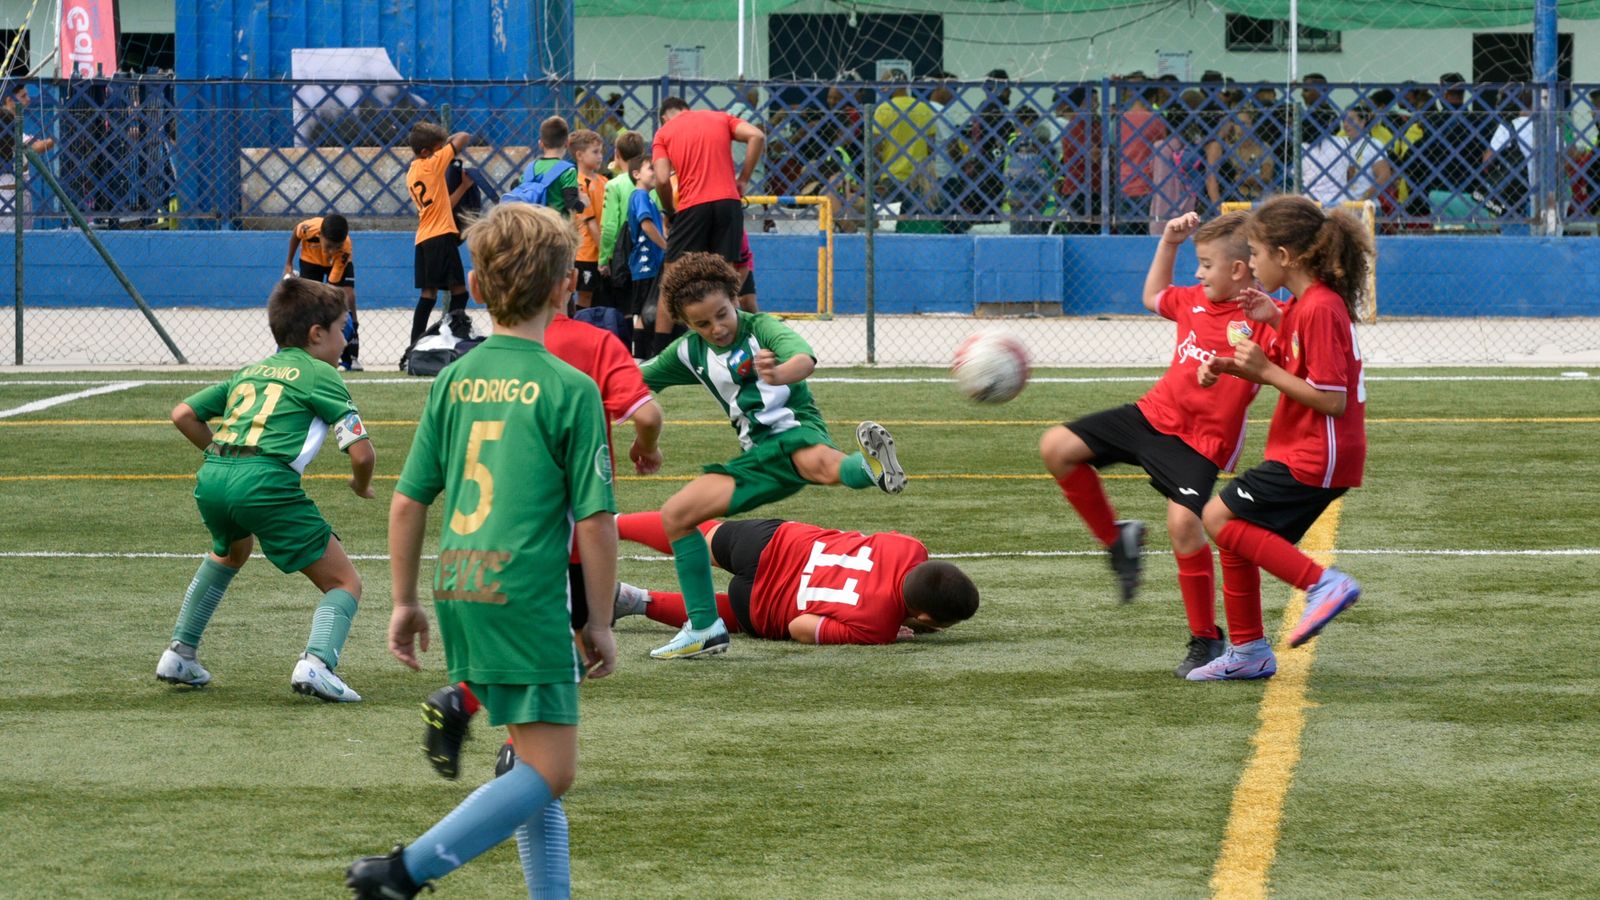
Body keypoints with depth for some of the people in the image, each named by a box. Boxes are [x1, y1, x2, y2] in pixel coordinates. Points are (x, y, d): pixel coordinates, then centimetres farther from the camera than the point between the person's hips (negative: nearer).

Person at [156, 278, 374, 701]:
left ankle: (179, 653, 37)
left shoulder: (249, 372, 28)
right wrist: (361, 484, 22)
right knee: (344, 583, 3)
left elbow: (183, 415, 25)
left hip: (211, 477, 6)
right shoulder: (321, 375, 10)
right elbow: (361, 452, 1)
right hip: (266, 482, -6)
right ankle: (317, 662, -23)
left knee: (231, 552, 40)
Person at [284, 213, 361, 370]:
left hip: (339, 263, -1)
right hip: (311, 259, 1)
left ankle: (351, 357, -19)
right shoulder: (309, 228, -40)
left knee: (348, 295, -21)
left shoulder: (345, 250, -40)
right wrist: (289, 264, -3)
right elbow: (295, 234, -12)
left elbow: (333, 289, -38)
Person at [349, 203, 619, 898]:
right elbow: (597, 521, -8)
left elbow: (407, 502, 10)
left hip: (460, 592, 7)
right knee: (549, 770, -4)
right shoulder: (570, 390, -8)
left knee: (534, 756, 18)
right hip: (526, 597, -7)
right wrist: (600, 622, 2)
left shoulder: (455, 381, 8)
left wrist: (404, 603, 20)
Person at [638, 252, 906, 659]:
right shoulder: (690, 353, 10)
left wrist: (778, 374, -53)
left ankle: (876, 469, -77)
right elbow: (637, 380, 28)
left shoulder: (760, 328, -9)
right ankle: (705, 628, 8)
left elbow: (805, 359, -31)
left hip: (795, 430, -7)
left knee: (820, 464, -43)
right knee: (676, 515, 3)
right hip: (757, 455, 7)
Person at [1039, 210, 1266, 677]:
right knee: (1057, 447, 1)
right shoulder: (1195, 300, 9)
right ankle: (1117, 539, 17)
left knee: (1183, 522, -24)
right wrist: (1168, 243, 20)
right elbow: (1153, 297, 31)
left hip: (1200, 441, -8)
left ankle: (1205, 640, -6)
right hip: (1152, 413, 8)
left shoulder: (1260, 318, -14)